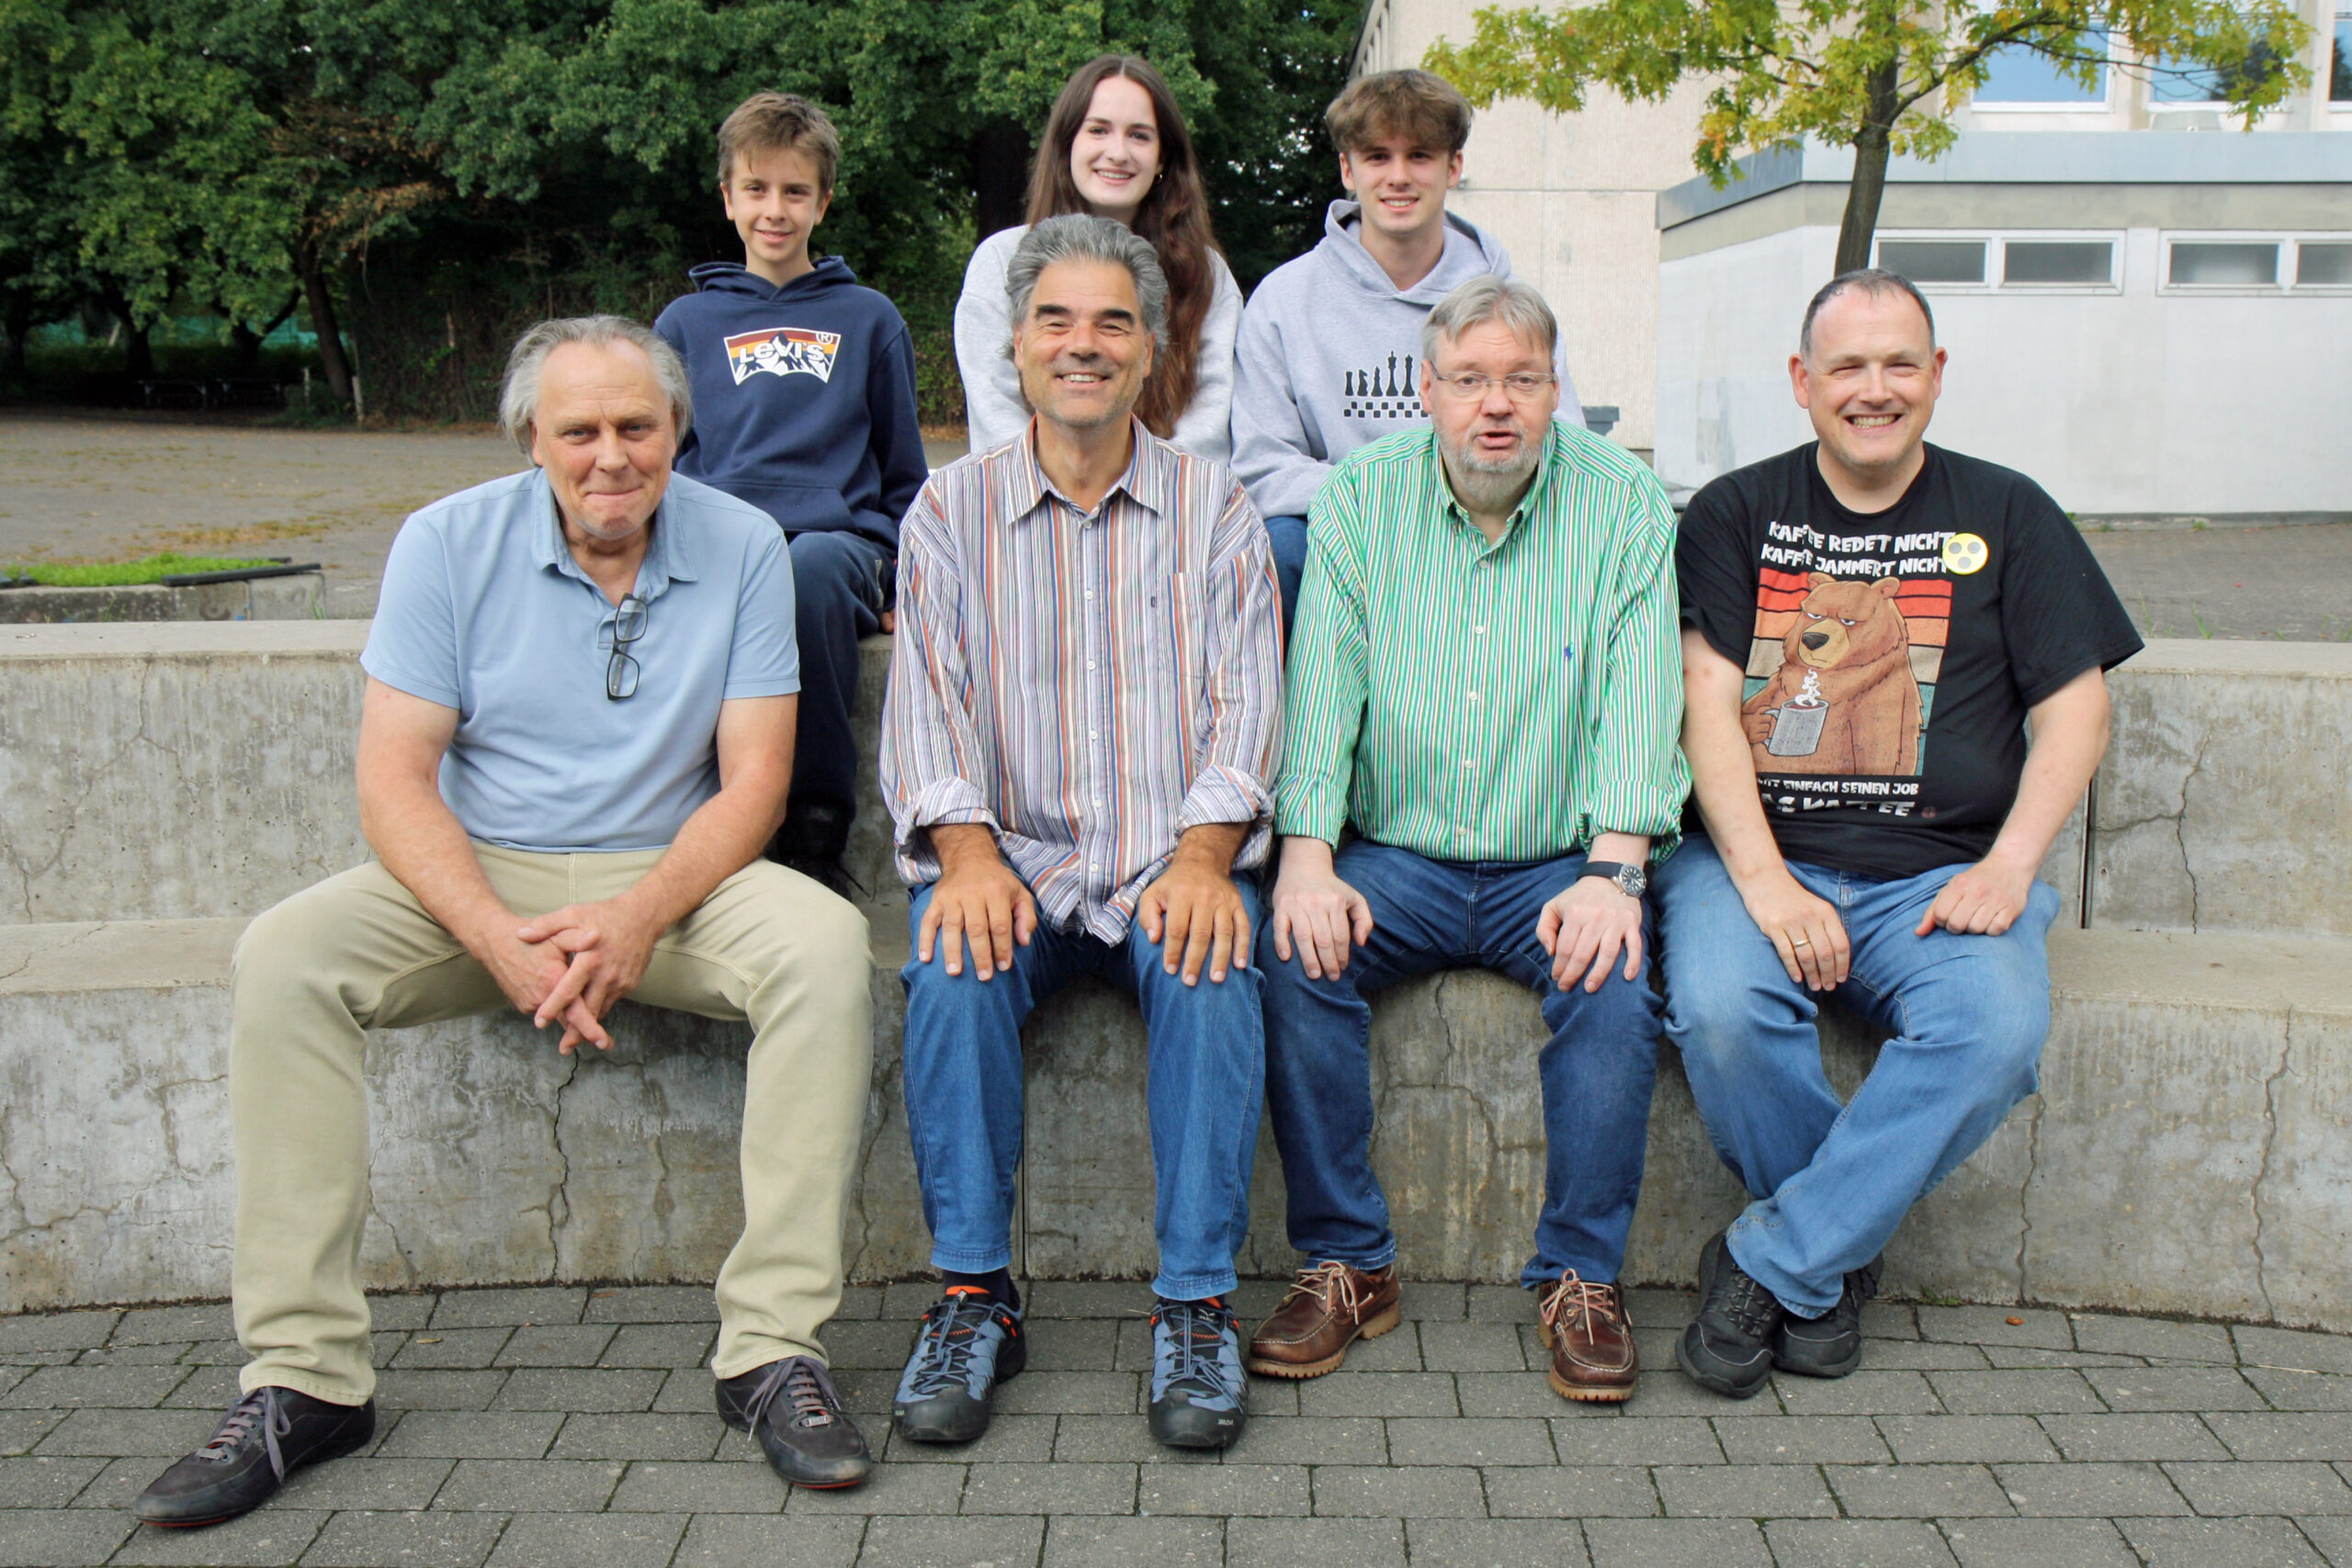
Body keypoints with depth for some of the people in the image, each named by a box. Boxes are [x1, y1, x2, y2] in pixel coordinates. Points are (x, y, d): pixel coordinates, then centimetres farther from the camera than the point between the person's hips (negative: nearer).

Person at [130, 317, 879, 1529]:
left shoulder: (742, 546, -3)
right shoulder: (450, 542, -4)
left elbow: (753, 780, -6)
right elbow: (392, 777, -9)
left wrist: (640, 917, -24)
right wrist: (500, 939, -25)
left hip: (670, 877, 0)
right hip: (476, 879, 1)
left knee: (823, 943, -29)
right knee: (282, 957, -25)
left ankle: (774, 1348, -26)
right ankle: (303, 1375, -19)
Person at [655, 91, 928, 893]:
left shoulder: (868, 319, 20)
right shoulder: (686, 321, 22)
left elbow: (903, 475, 23)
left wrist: (894, 571, 6)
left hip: (840, 539, 0)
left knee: (812, 567, -40)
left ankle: (818, 829, -30)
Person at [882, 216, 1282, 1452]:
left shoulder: (1213, 507, 10)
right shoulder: (951, 508, 10)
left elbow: (1243, 701, 1)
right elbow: (928, 702, 1)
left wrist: (1203, 855, -17)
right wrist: (968, 851, -18)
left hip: (1171, 862, 0)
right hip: (1011, 857, 1)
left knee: (1212, 967, -31)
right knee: (953, 967, -30)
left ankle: (1195, 1303, -20)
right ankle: (975, 1294, -16)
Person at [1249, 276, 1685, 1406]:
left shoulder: (1624, 506, 1)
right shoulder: (1360, 497, 3)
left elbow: (1640, 699, -7)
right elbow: (1320, 684, -4)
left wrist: (1612, 872, -21)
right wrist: (1306, 857, -18)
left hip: (1555, 867, -1)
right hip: (1390, 858, 1)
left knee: (1614, 979, -28)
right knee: (1295, 955, -25)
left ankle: (1581, 1278, -10)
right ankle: (1345, 1265, -11)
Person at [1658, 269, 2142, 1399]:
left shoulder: (2009, 518, 13)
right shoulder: (1734, 514, 11)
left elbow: (2074, 712, 8)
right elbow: (1705, 701, -1)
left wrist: (2006, 867, -9)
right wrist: (1763, 881, -15)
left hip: (1937, 874, 1)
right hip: (1753, 857, 0)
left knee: (1997, 1030, -30)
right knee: (1719, 1009, -32)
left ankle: (1770, 1264, -15)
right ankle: (1836, 1265, -6)